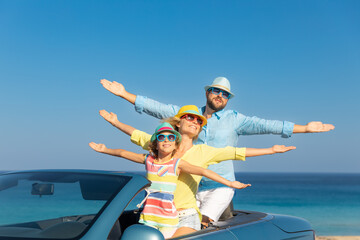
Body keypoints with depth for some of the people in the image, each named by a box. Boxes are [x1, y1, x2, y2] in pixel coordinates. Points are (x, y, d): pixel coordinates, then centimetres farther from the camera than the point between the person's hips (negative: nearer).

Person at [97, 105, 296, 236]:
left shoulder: (203, 152, 7)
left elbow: (238, 153, 9)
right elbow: (137, 135, 21)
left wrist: (272, 150, 11)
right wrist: (115, 122, 20)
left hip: (186, 217, -2)